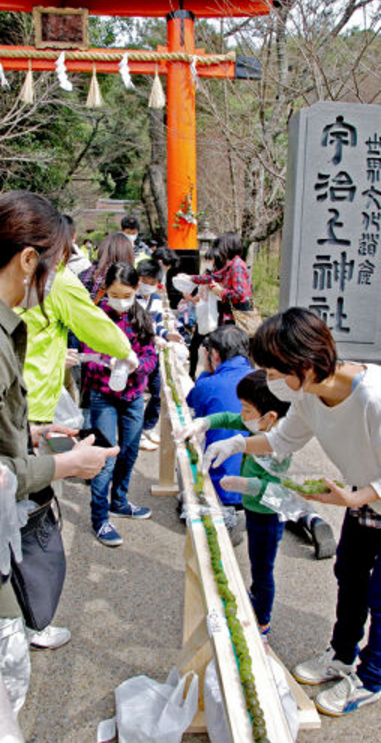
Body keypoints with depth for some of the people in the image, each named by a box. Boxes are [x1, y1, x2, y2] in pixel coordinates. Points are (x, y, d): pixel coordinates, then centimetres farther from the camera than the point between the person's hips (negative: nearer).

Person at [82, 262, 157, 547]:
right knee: (106, 459, -3)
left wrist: (136, 364, -24)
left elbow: (151, 356, -1)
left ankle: (119, 501, 38)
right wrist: (108, 362, -33)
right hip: (104, 396, -4)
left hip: (134, 395, 5)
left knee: (129, 453, 17)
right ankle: (100, 517, 11)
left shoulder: (142, 318, 2)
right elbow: (89, 357, -11)